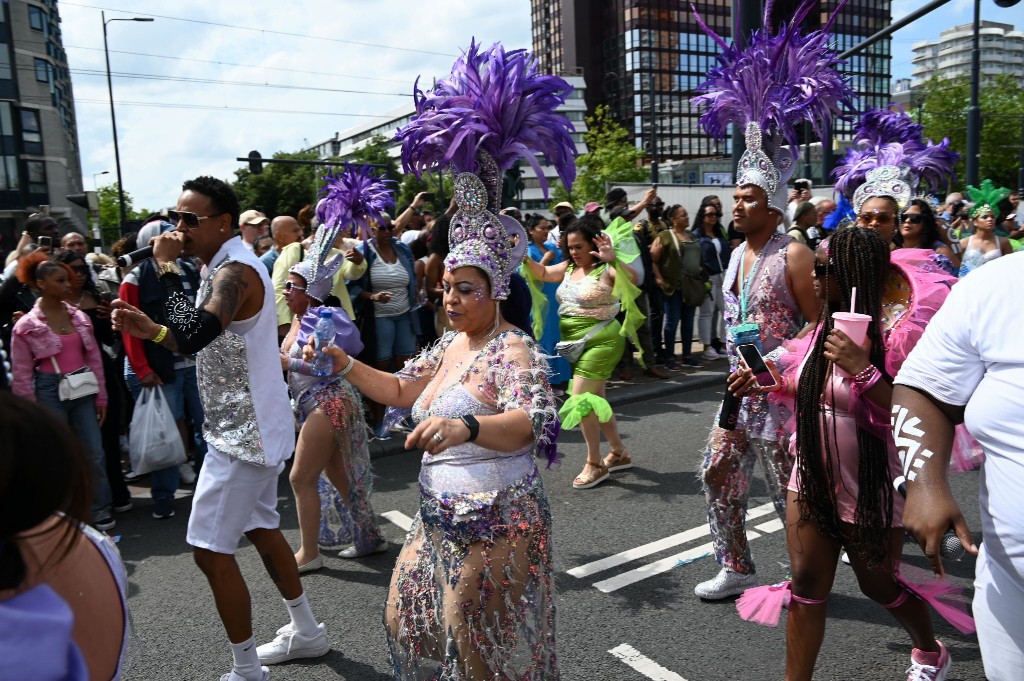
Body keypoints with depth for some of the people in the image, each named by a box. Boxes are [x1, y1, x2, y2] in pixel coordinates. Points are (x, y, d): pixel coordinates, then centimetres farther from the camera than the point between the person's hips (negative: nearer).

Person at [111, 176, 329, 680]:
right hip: (250, 427, 11)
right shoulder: (223, 268, 12)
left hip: (243, 434, -11)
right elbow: (206, 344, 18)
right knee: (260, 528, 20)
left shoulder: (235, 272, -20)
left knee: (211, 551, -3)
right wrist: (151, 331, 3)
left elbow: (193, 333, -37)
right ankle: (305, 632, 35)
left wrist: (166, 267, -25)